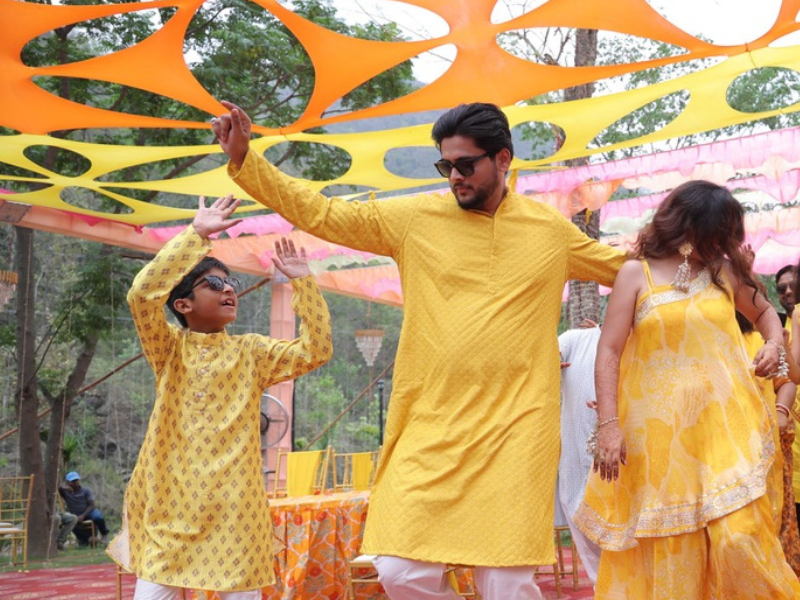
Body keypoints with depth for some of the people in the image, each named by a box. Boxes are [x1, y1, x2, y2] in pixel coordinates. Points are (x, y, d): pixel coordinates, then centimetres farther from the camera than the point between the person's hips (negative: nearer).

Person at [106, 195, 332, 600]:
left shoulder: (252, 352, 9)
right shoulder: (168, 348, 3)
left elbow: (315, 351, 0)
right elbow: (142, 294, -14)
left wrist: (303, 282, -5)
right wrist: (196, 234, -14)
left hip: (234, 508, 1)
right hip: (170, 506, -1)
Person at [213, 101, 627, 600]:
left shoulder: (551, 229, 8)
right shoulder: (415, 218, 5)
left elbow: (626, 269, 25)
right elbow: (319, 213, 7)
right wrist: (244, 158, 2)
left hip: (515, 430, -1)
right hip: (431, 429, 1)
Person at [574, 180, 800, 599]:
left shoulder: (726, 271, 10)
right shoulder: (637, 274, 1)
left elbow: (764, 312, 28)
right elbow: (608, 352, -3)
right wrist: (608, 425, -12)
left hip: (722, 426, 1)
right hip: (659, 432, -1)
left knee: (739, 538, -9)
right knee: (666, 551, 4)